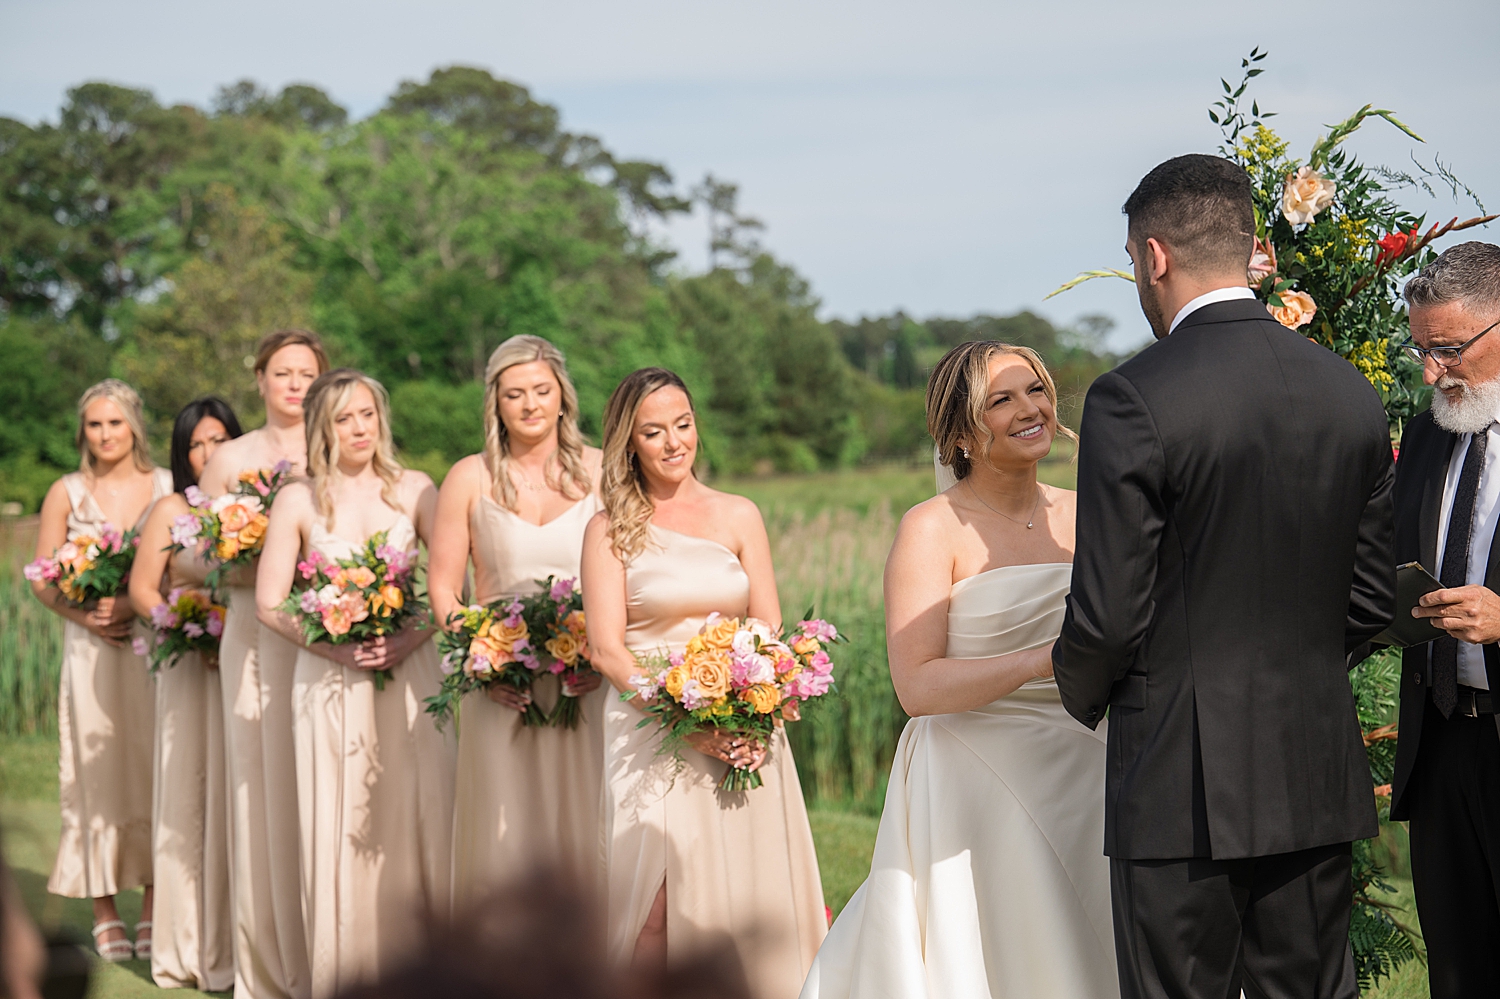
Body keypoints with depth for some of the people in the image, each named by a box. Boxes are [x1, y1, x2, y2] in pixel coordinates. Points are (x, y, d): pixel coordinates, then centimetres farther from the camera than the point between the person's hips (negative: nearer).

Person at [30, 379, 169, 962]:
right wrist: (84, 615, -11)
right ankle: (105, 913, 5)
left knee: (154, 771, 0)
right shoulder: (67, 493, 7)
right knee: (98, 774, 0)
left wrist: (135, 603, -13)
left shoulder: (167, 488, 4)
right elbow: (43, 580, 6)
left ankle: (153, 908, 7)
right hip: (92, 651, 0)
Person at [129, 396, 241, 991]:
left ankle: (237, 941, 13)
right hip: (192, 668, -2)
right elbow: (142, 590, 1)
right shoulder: (173, 509, 2)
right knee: (189, 796, 0)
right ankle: (189, 948, 8)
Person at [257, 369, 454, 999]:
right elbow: (269, 603, 0)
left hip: (409, 675, 1)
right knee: (339, 830, -1)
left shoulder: (413, 491, 5)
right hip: (330, 681, -1)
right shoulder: (298, 502, 3)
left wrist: (412, 636, -15)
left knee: (416, 825, -2)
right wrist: (336, 646, -12)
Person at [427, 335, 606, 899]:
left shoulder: (599, 472, 4)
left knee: (585, 837, 0)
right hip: (503, 691, 0)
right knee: (504, 838, -1)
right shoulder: (470, 478, 4)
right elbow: (442, 587, 6)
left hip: (588, 685, 0)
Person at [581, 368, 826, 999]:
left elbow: (770, 633, 7)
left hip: (744, 738, 3)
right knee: (660, 910, -5)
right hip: (652, 737, -2)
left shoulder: (739, 516, 9)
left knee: (749, 896, 3)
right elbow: (606, 648, -5)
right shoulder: (611, 529, 2)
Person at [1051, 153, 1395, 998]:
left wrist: (1083, 692, 7)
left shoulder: (1133, 400, -14)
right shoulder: (1353, 395, 4)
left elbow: (1110, 612, -14)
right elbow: (1373, 596, 9)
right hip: (1317, 777, 6)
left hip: (1183, 779, -6)